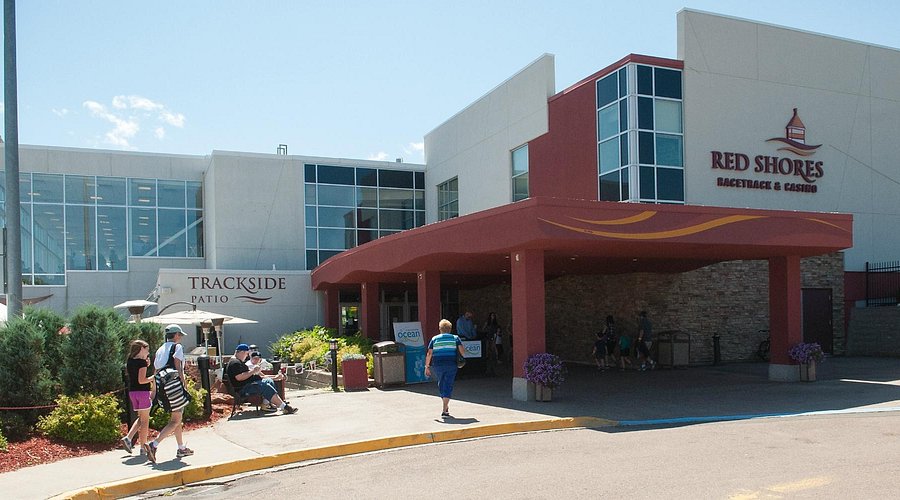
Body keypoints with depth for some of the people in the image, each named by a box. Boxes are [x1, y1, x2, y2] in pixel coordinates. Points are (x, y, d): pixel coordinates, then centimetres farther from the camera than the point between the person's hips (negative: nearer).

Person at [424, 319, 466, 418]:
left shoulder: (434, 339, 7)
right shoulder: (455, 338, 6)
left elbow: (429, 354, 1)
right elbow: (462, 351, -4)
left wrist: (427, 367, 5)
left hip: (437, 365, 1)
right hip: (451, 365, -1)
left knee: (441, 384, 20)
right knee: (448, 385, 0)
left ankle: (446, 405, 30)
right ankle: (444, 411, -9)